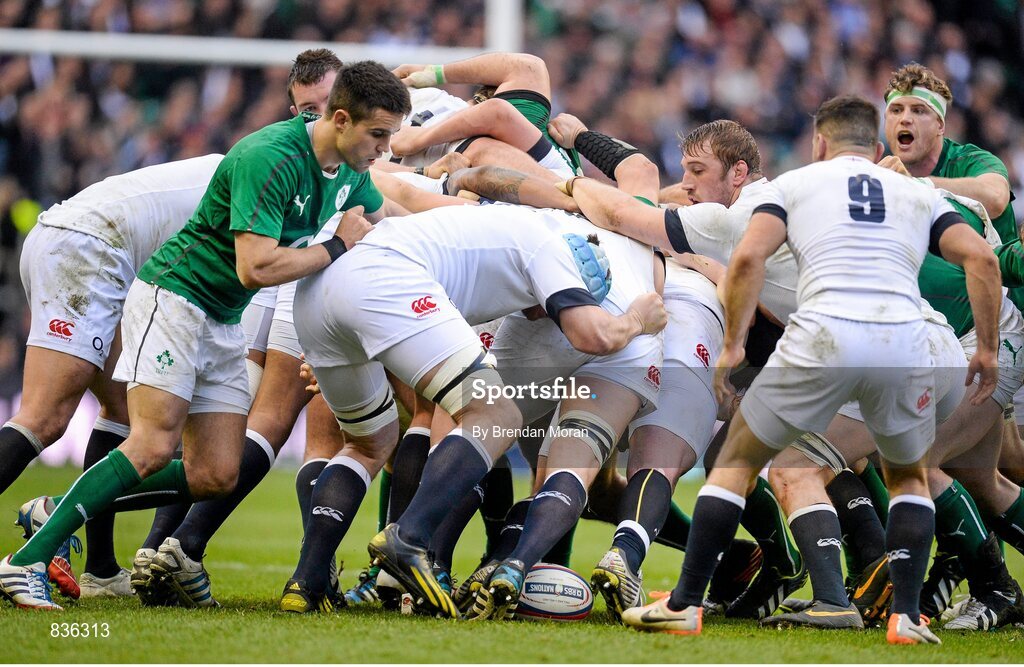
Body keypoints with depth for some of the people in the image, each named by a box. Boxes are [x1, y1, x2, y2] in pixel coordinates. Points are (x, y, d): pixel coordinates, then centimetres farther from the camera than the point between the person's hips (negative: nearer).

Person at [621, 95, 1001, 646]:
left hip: (822, 341, -2)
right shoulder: (918, 194, 24)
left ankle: (684, 605, 13)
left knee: (737, 461, 17)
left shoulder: (794, 183, 18)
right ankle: (906, 617, 13)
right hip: (905, 344, 2)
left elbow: (747, 258, 1)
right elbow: (982, 259, 9)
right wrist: (987, 348, 13)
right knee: (909, 478, 27)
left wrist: (732, 345, 7)